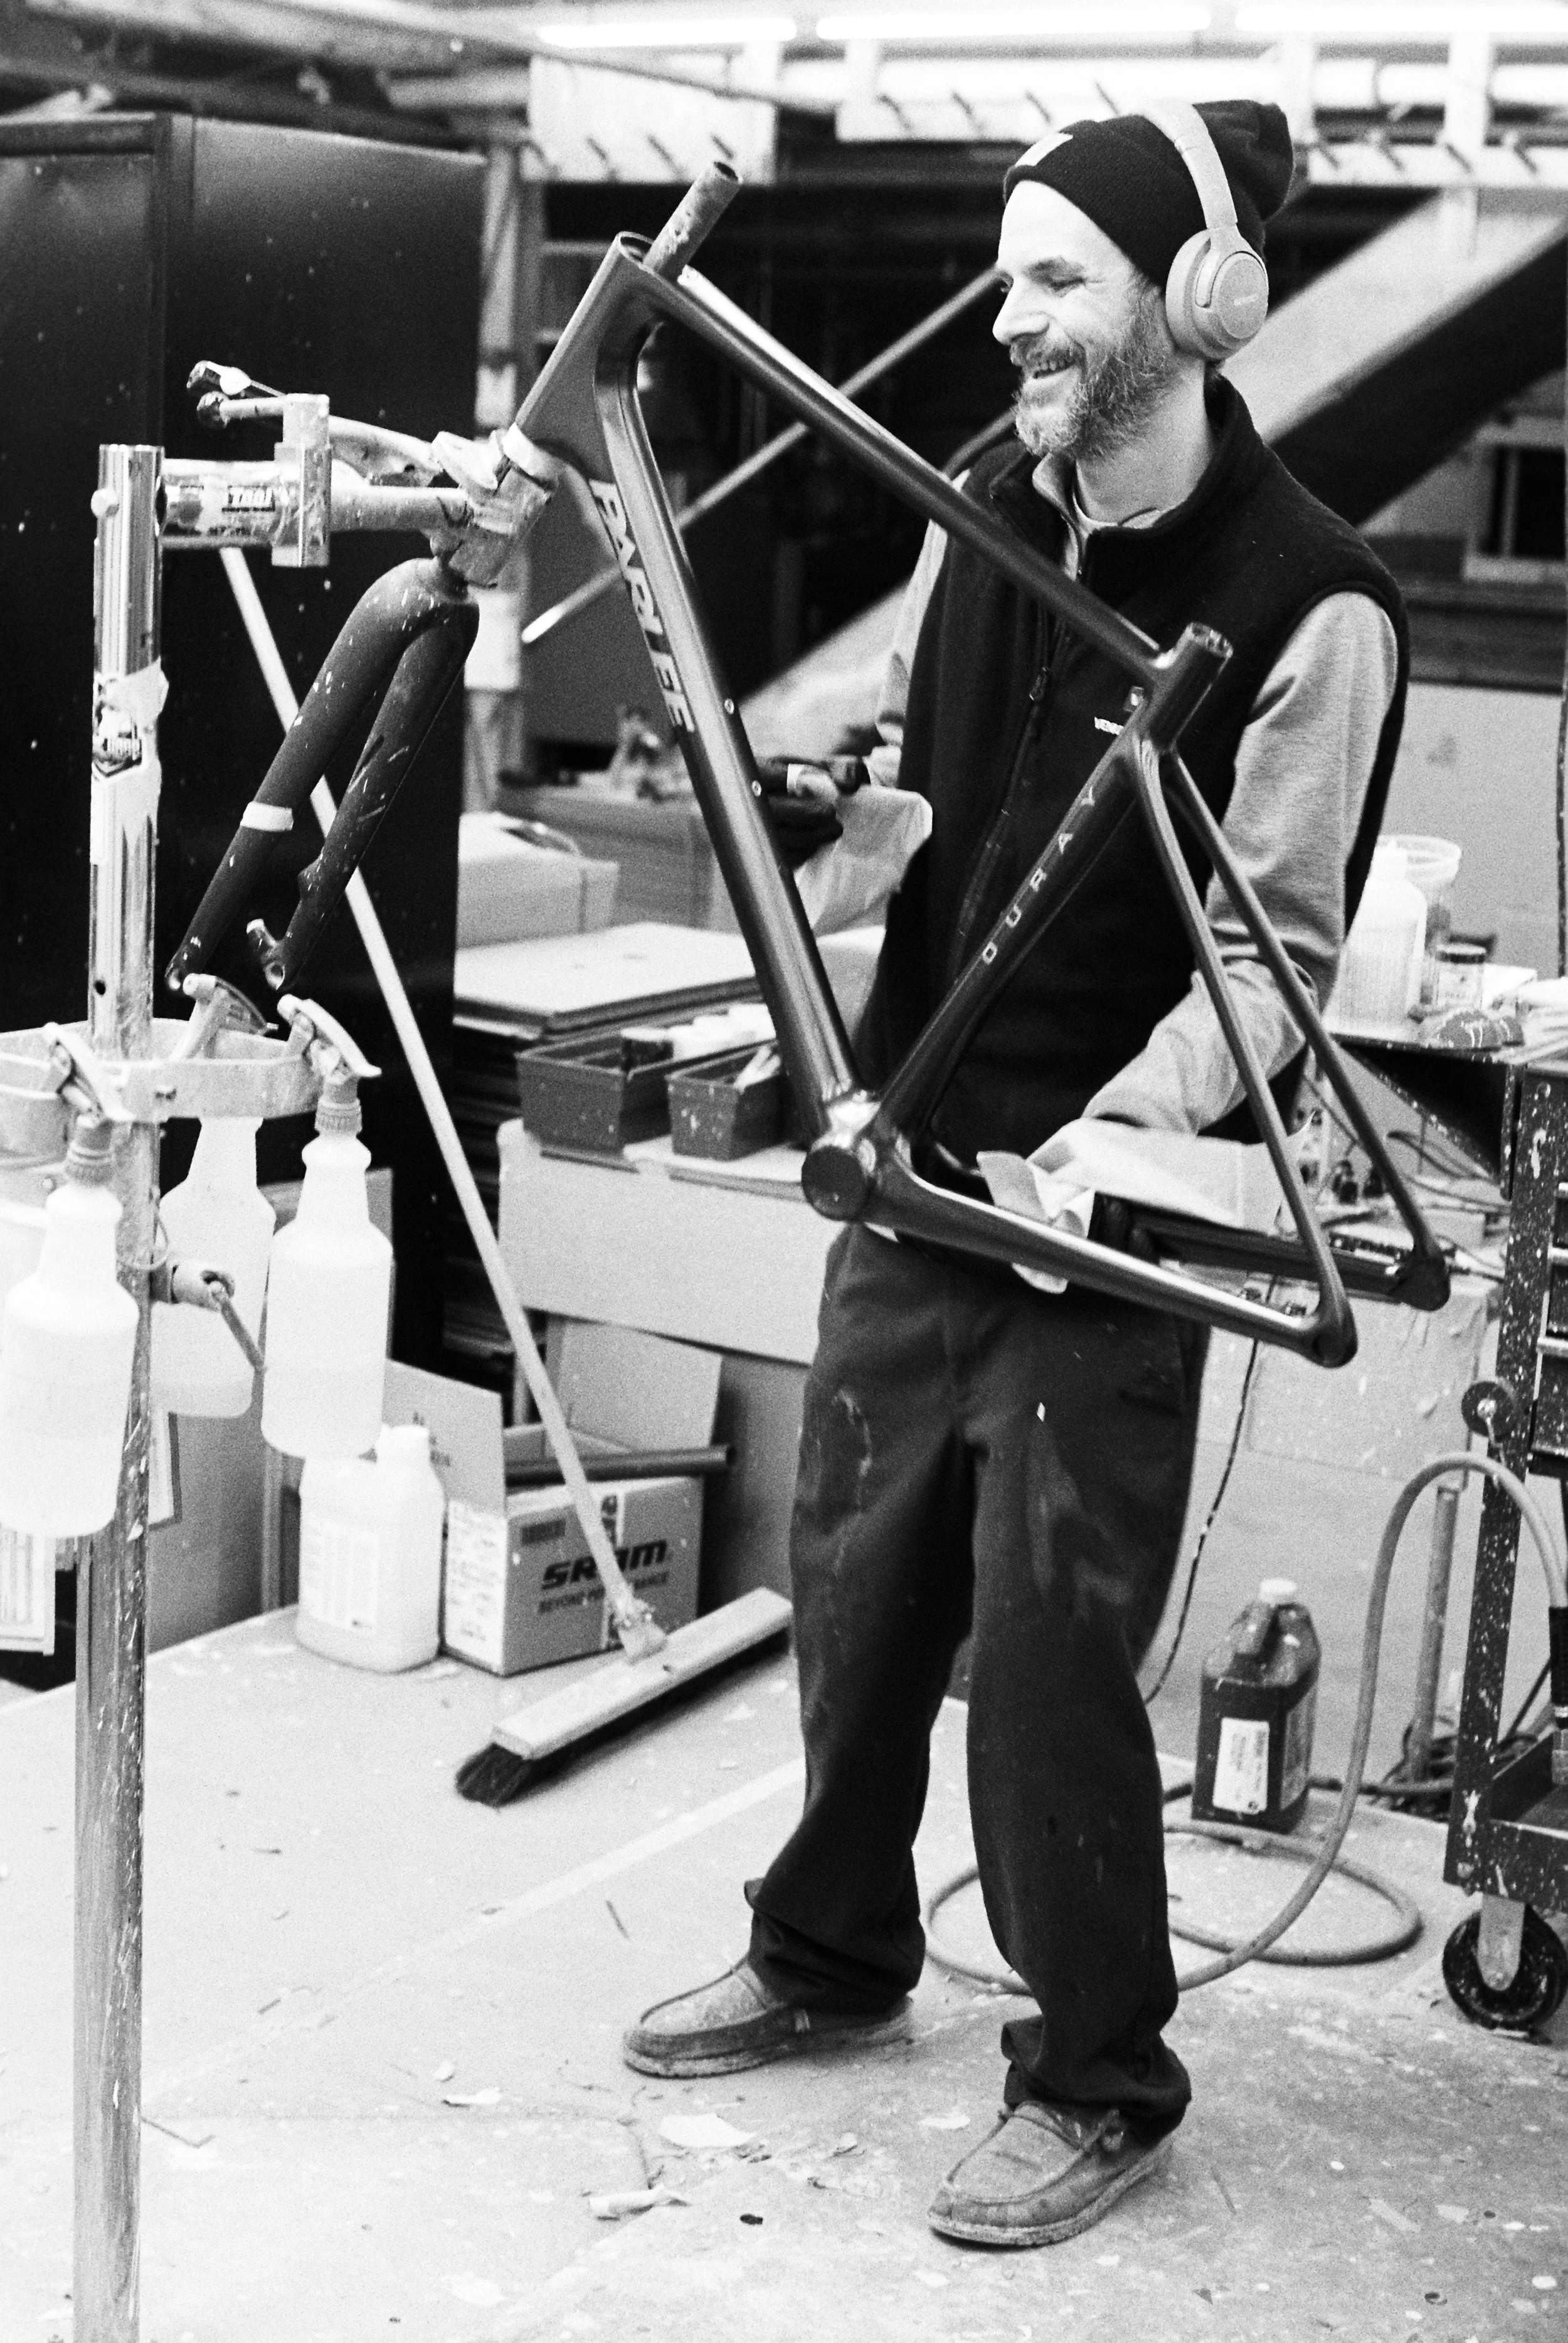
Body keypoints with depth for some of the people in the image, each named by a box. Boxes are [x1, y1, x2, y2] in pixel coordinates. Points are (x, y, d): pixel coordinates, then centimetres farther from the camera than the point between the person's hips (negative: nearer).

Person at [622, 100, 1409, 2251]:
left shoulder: (1308, 600, -15)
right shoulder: (985, 509, 6)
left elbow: (1272, 950, -15)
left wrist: (1110, 1136, -26)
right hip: (912, 1151, 7)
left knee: (1048, 1650, -1)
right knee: (855, 1582, 16)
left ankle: (1103, 2081, 20)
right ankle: (831, 1957, 38)